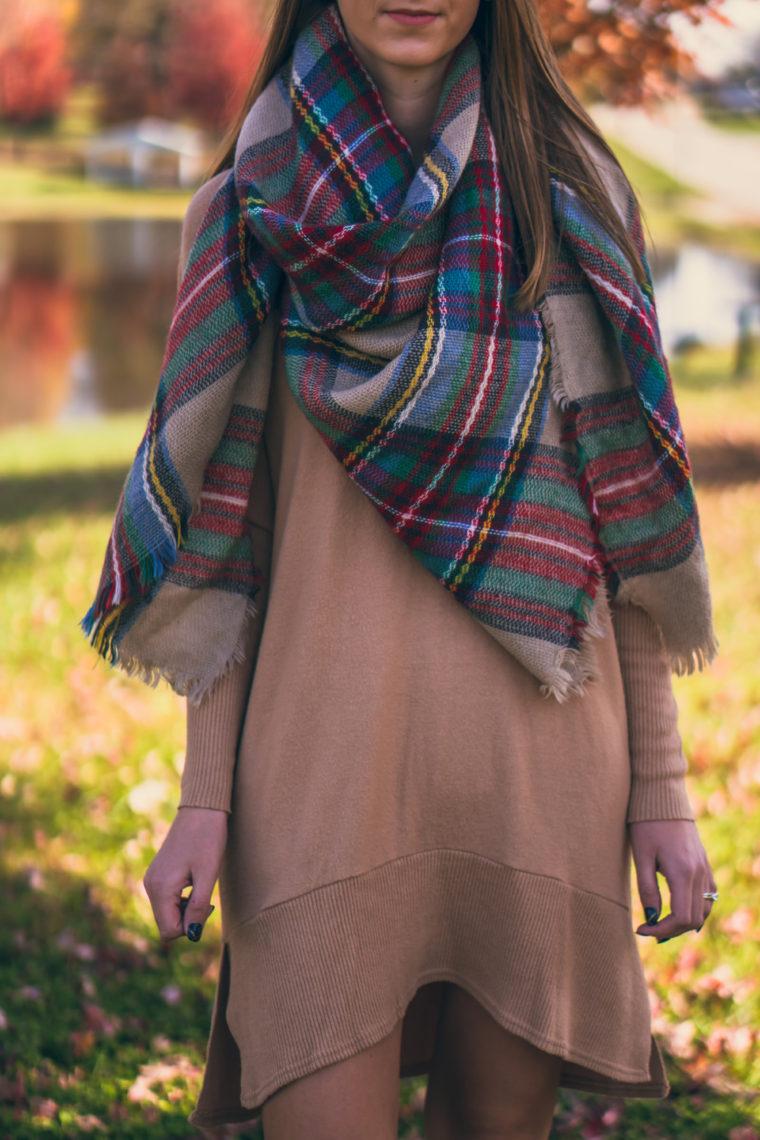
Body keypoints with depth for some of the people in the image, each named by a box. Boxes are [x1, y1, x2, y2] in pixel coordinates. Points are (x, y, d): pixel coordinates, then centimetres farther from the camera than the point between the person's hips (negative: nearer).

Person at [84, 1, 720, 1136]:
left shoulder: (571, 198, 7)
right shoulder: (255, 211, 5)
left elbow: (629, 514, 6)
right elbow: (230, 529, 5)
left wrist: (661, 786, 3)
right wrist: (205, 793, -1)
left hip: (536, 735, 1)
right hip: (330, 740, -1)